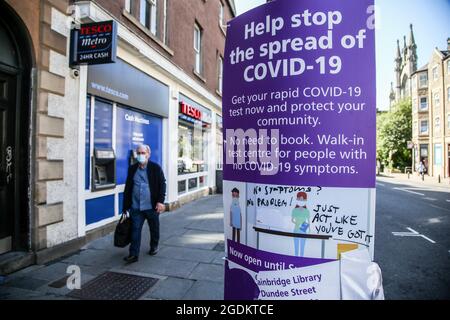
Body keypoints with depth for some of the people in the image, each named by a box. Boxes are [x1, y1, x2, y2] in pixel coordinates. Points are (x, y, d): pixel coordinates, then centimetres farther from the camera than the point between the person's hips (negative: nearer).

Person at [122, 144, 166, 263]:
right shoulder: (132, 169, 7)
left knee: (154, 229, 14)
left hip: (152, 207, -2)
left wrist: (160, 201, -14)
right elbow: (127, 187, 10)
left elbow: (162, 185, -5)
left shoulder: (156, 168, -4)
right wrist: (126, 205, 8)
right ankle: (134, 254, 7)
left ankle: (154, 247, 37)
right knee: (135, 230, 0)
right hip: (136, 207, 2)